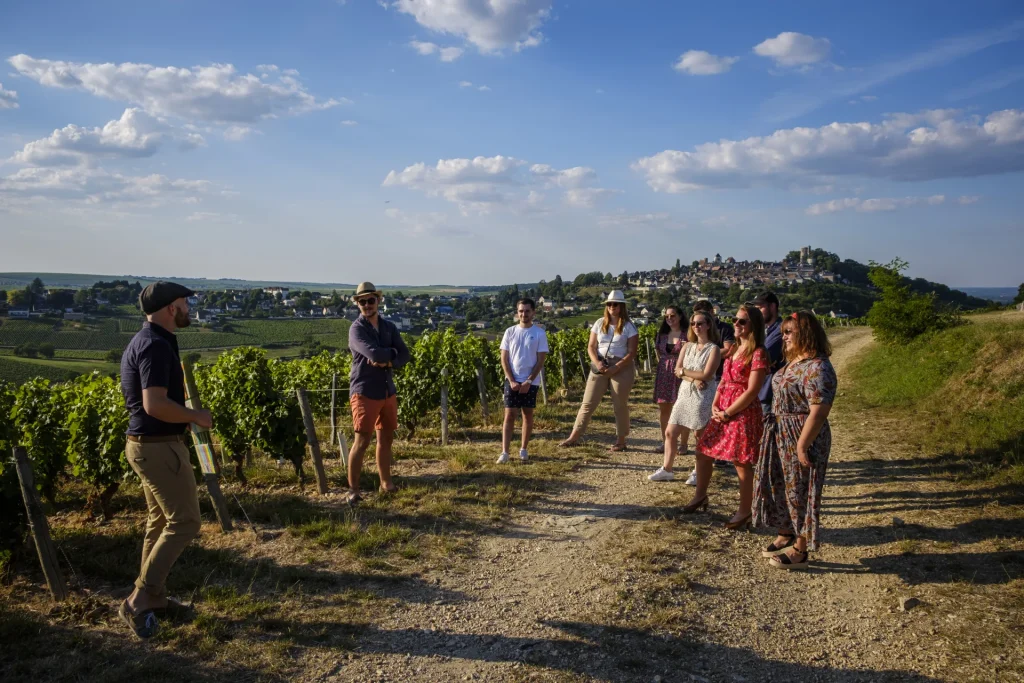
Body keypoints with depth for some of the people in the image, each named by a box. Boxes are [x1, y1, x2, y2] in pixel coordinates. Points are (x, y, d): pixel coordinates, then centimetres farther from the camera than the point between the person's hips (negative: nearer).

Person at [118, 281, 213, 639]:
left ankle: (153, 596, 26)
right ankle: (139, 602, 0)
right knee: (184, 522, -4)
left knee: (160, 521, 17)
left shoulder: (144, 341, 12)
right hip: (159, 446, -11)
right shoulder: (156, 345, -21)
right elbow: (155, 405, -30)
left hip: (148, 443, 11)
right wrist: (197, 417, -16)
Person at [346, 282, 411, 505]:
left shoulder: (389, 327, 10)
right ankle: (353, 490, 1)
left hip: (388, 391, 6)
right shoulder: (357, 329, -8)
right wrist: (392, 352, -5)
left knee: (386, 439, 13)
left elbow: (405, 355, 2)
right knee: (361, 441, -6)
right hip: (365, 392, -6)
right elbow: (374, 354, -23)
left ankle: (386, 484, 24)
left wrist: (387, 362, -16)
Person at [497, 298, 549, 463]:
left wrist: (528, 381, -12)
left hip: (531, 382, 0)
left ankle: (523, 449, 20)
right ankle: (504, 453, -5)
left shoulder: (539, 333, -2)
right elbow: (504, 359, 2)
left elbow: (541, 361, -4)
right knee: (509, 415, -4)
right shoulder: (510, 332, 2)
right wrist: (512, 380, -8)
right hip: (512, 381, 0)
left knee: (528, 414, 8)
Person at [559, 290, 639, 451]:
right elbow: (591, 347, 6)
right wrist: (597, 362, -13)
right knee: (588, 402, 2)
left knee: (620, 405, 5)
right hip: (600, 367, 3)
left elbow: (632, 352, -8)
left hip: (621, 368, -3)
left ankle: (621, 441, 17)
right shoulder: (599, 324, 8)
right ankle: (574, 437, 6)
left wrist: (616, 368, -18)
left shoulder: (629, 327, -3)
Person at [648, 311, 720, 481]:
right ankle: (667, 470, 15)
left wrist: (684, 372, -7)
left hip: (703, 396, -6)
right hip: (685, 393, 6)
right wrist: (694, 379, -15)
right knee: (670, 433, 5)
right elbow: (677, 370, 1)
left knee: (700, 436, 3)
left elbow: (706, 375, -17)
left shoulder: (713, 349, -8)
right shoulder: (687, 346, 9)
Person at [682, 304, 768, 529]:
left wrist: (727, 412, -14)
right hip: (723, 413, 9)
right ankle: (700, 497, 33)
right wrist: (715, 405, 2)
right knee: (703, 451, 15)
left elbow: (751, 392, -18)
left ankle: (744, 513, 15)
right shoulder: (734, 350, 13)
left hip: (743, 414, -9)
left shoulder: (758, 353, -14)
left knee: (742, 464, 0)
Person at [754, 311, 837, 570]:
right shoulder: (795, 362, 9)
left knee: (800, 491, 3)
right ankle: (786, 535, 36)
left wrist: (802, 446, -25)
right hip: (781, 437, 9)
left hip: (802, 439, -9)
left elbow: (818, 413, -26)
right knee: (782, 486, 18)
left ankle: (800, 551, 17)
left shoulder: (817, 368, -22)